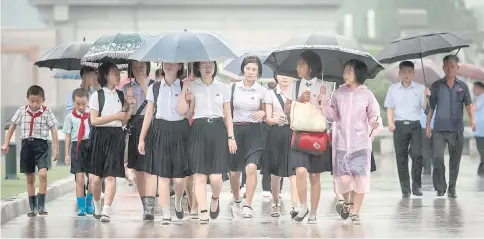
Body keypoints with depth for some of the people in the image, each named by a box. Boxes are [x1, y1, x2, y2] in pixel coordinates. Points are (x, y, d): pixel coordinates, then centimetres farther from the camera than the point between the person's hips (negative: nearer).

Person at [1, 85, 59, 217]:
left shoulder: (47, 112, -4)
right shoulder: (22, 111, 2)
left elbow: (53, 130, -3)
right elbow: (12, 126, 11)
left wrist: (55, 148, -6)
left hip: (41, 144, -3)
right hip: (27, 144, 3)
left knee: (43, 173, -19)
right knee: (30, 178, 8)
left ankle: (41, 205, -10)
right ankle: (33, 207, 16)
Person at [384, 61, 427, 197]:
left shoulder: (420, 89, 6)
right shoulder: (393, 89, 10)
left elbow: (425, 108, 2)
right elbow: (390, 108, 12)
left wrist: (425, 96, -16)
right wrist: (390, 122, -3)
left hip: (415, 125, -1)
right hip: (399, 125, 1)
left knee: (417, 155, -13)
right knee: (401, 157, -1)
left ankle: (416, 186, -2)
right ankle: (405, 189, 4)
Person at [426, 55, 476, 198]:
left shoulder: (462, 86, 7)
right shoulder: (436, 86, 6)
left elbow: (468, 104, 1)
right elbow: (431, 107, 9)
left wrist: (472, 119, -16)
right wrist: (427, 125, 5)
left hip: (457, 129, 1)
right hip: (439, 129, -1)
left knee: (455, 160, 5)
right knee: (437, 159, -9)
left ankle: (452, 189, 13)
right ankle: (440, 188, 0)